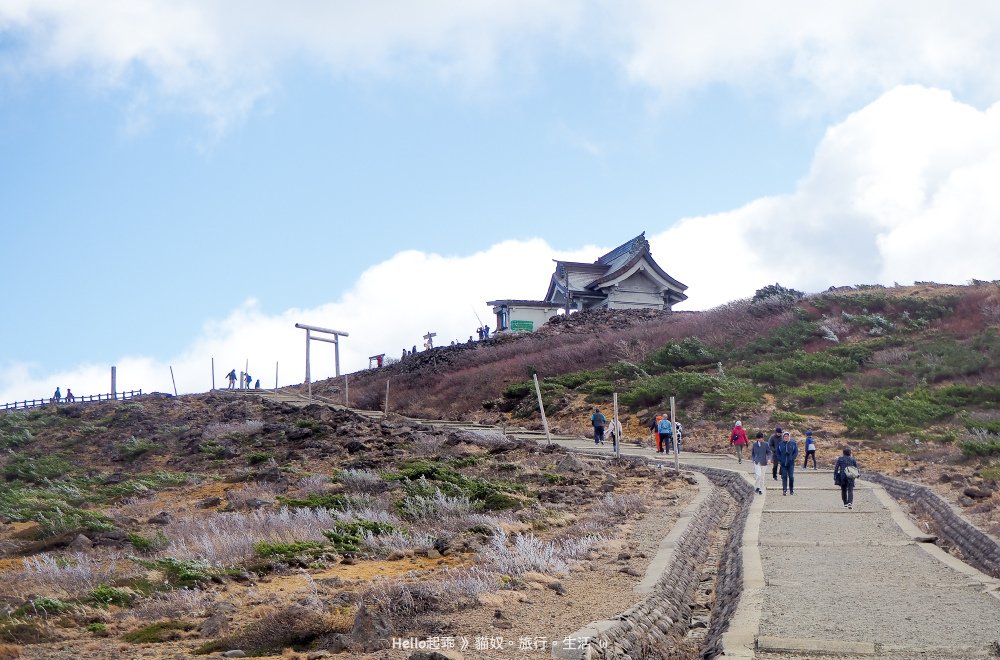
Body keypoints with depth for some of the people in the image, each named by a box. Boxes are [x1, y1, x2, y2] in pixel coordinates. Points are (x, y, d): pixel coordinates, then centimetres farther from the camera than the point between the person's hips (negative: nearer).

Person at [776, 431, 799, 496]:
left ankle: (792, 490, 9)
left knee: (791, 476, -4)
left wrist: (792, 458, -9)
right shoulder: (780, 444, 7)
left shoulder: (793, 443, 3)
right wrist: (779, 461, 0)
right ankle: (784, 490, 3)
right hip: (783, 463, 1)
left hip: (791, 463, -1)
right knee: (784, 477, 0)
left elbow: (796, 452, 4)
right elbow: (778, 453, 11)